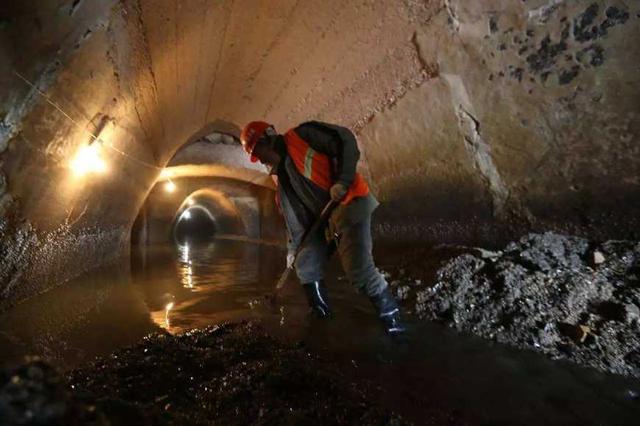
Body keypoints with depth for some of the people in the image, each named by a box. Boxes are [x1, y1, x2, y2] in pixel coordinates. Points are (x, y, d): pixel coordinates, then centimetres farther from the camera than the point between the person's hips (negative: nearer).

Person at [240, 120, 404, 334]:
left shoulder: (301, 136, -7)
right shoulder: (280, 177, 15)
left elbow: (345, 139, -14)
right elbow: (294, 215, 17)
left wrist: (342, 181, -23)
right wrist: (293, 248, 16)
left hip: (349, 203, -9)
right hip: (323, 218, 9)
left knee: (359, 268, -17)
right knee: (306, 265, 10)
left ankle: (392, 317, 4)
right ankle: (322, 315, 27)